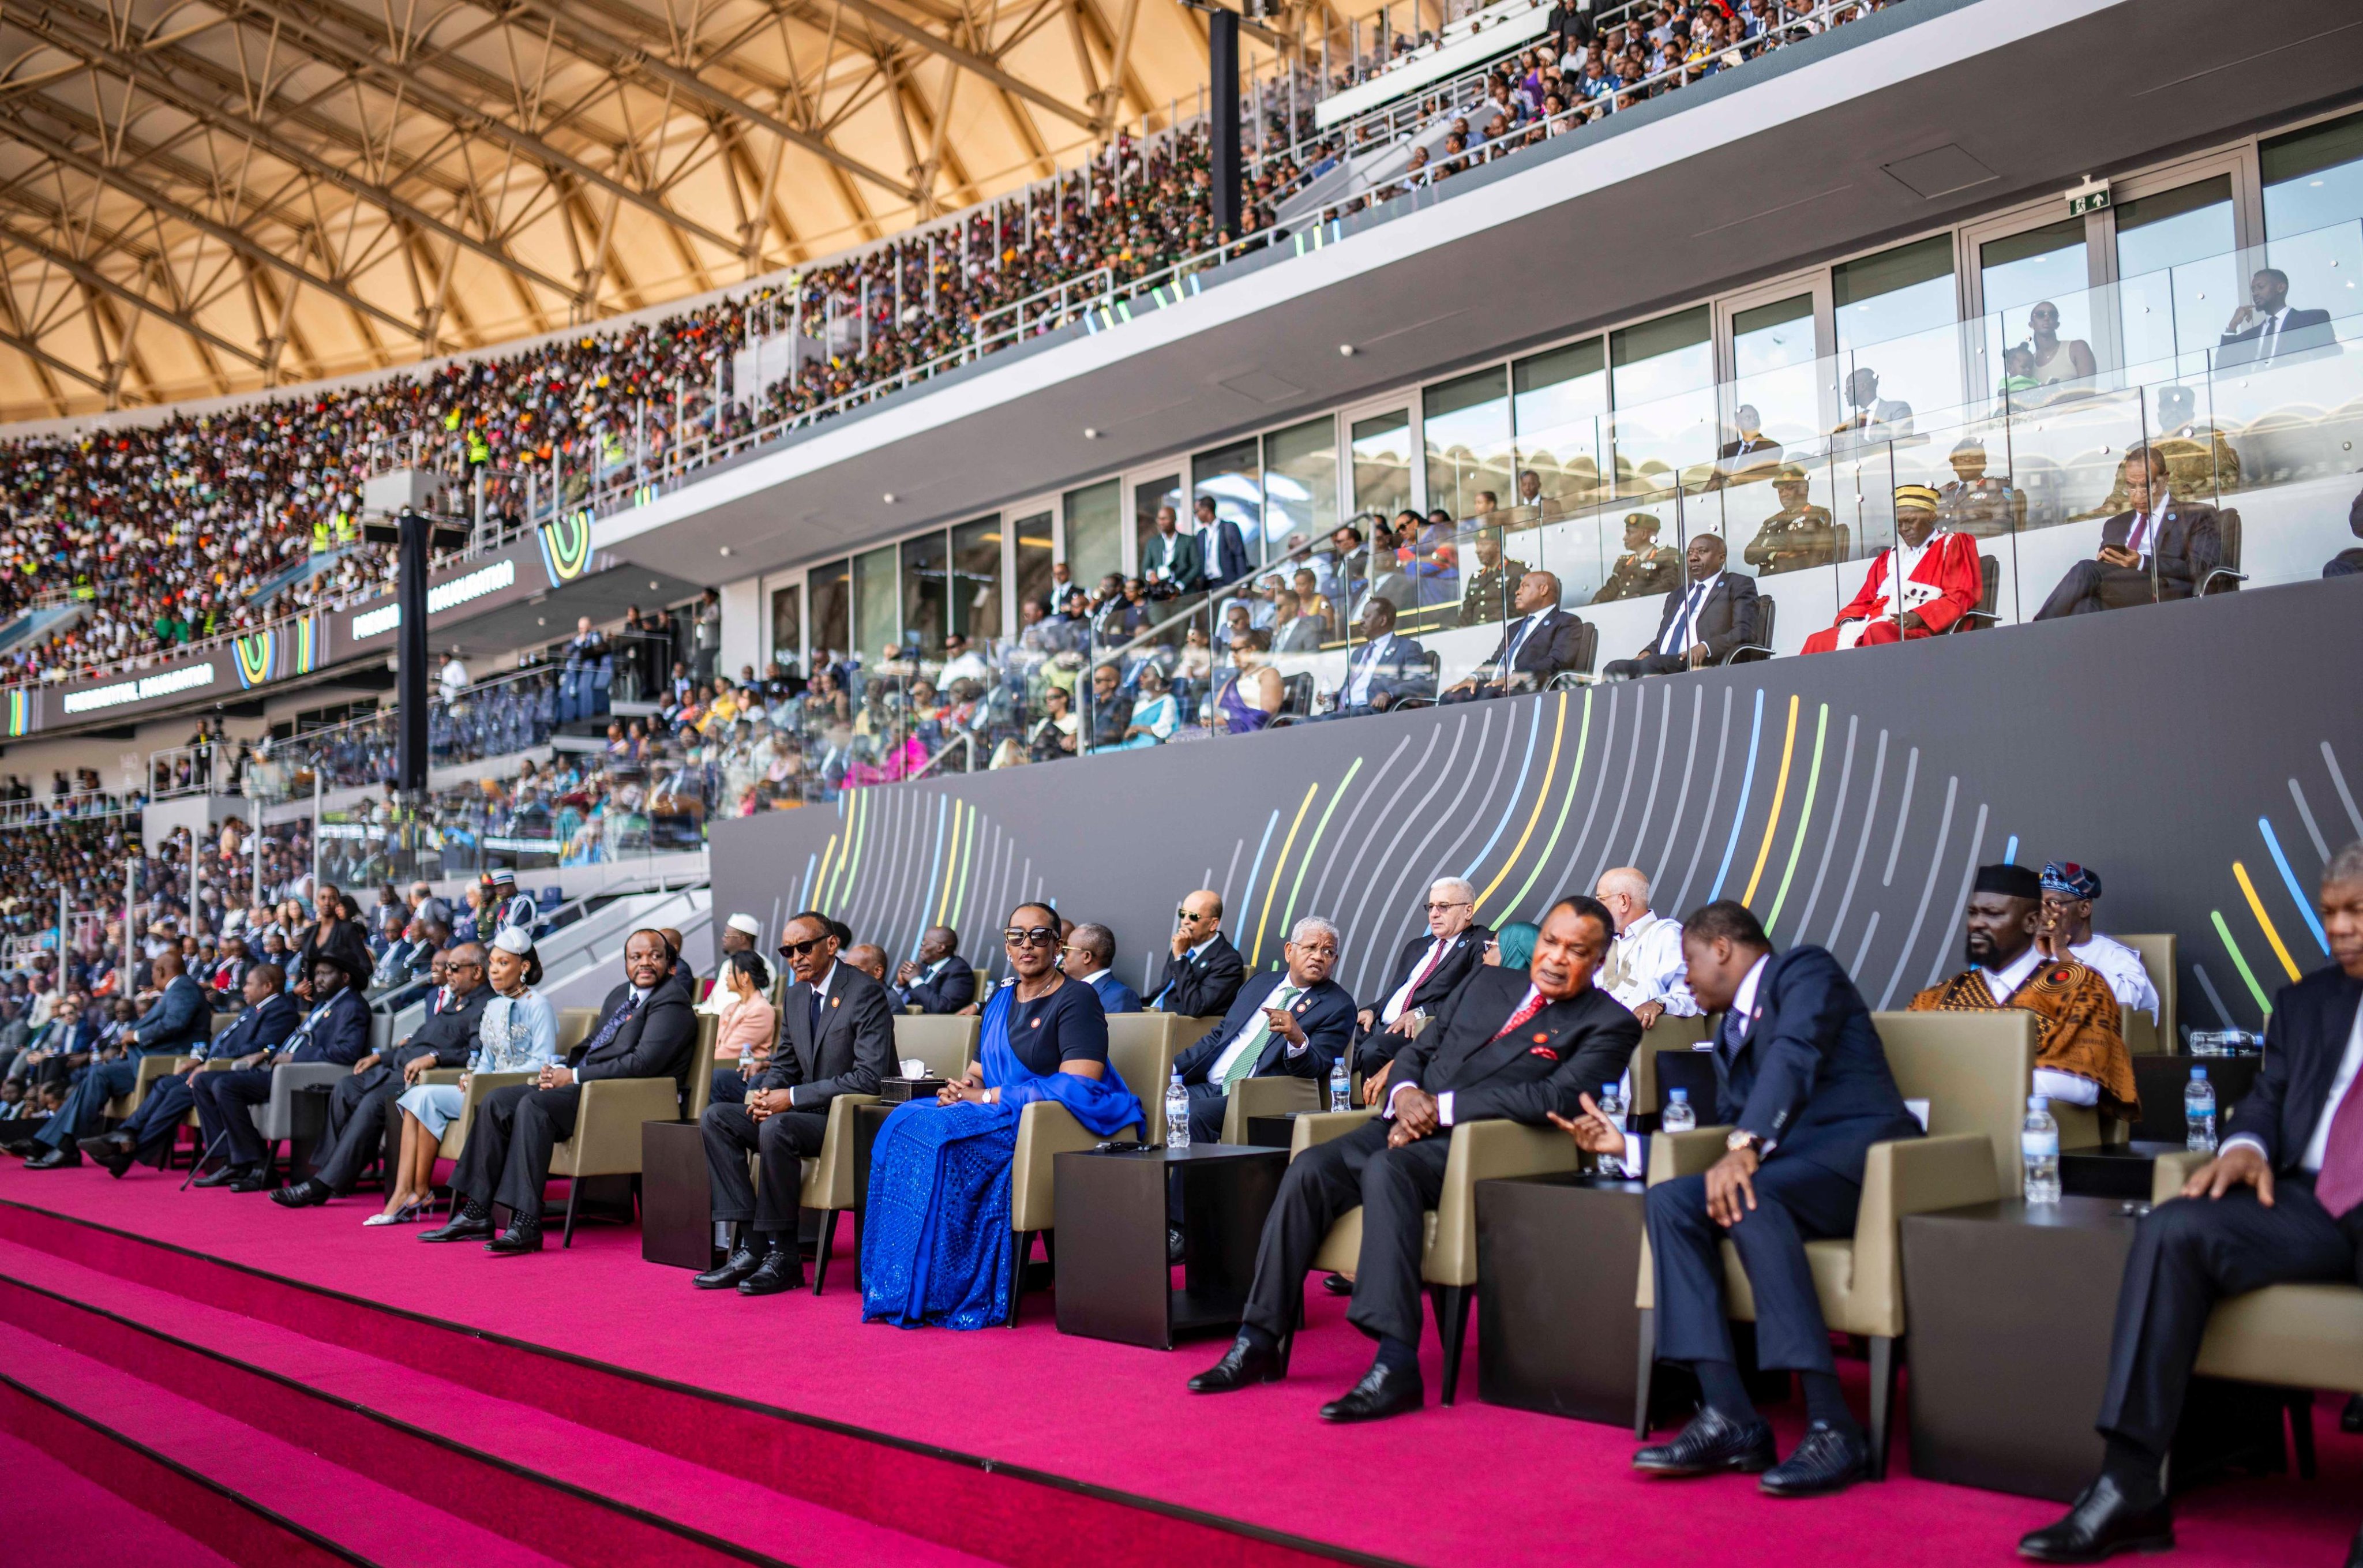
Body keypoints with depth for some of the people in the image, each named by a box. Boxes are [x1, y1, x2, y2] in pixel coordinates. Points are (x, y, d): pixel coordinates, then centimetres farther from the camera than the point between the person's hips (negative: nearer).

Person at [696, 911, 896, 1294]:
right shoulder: (795, 997, 11)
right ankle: (750, 1245, -12)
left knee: (776, 1128, -33)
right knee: (716, 1118, -6)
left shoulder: (866, 994, -14)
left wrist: (792, 1098, -22)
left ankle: (783, 1255, -20)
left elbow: (870, 1077, -22)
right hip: (807, 1114, 9)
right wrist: (766, 1093, -6)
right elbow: (784, 1064, 20)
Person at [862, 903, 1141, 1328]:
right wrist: (967, 1084, -4)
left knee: (945, 1134, -30)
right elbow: (984, 1064, 23)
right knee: (905, 1124, -17)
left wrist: (991, 1097, -16)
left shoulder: (1077, 998, -5)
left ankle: (940, 1290, -22)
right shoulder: (1001, 998, 19)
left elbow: (1080, 1082, -17)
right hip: (1002, 1116, 8)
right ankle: (902, 1285, -16)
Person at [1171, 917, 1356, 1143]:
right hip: (1207, 1087, 6)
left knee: (1194, 1114, -31)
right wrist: (1172, 1068, 10)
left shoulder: (1339, 1006, 0)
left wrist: (1298, 1039, -32)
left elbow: (1313, 1070, -10)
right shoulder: (1262, 982, 19)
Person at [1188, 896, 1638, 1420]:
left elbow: (1557, 1097, -13)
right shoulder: (1485, 983, 23)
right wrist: (1405, 1093, -3)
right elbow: (1417, 1051, 23)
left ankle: (1396, 1366, -40)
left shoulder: (1608, 1024, 4)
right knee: (1310, 1167, -20)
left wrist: (1442, 1108, -14)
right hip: (1410, 1125, 6)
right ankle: (1259, 1343, -15)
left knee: (1386, 1169, -35)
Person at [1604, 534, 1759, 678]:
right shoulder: (1676, 595, 34)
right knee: (1615, 667, -23)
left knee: (1650, 665, -35)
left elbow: (1745, 632, -2)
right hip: (1661, 665, 6)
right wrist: (1648, 652, 5)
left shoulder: (1738, 585, 13)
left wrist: (1705, 647, -19)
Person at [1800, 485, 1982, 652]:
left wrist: (1919, 616, -17)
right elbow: (1864, 600, 24)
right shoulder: (1890, 556, 31)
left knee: (1877, 633, -39)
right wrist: (1849, 621, 0)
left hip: (1921, 630, -6)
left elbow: (1960, 596, 0)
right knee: (1818, 642, -20)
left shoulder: (1953, 546, 14)